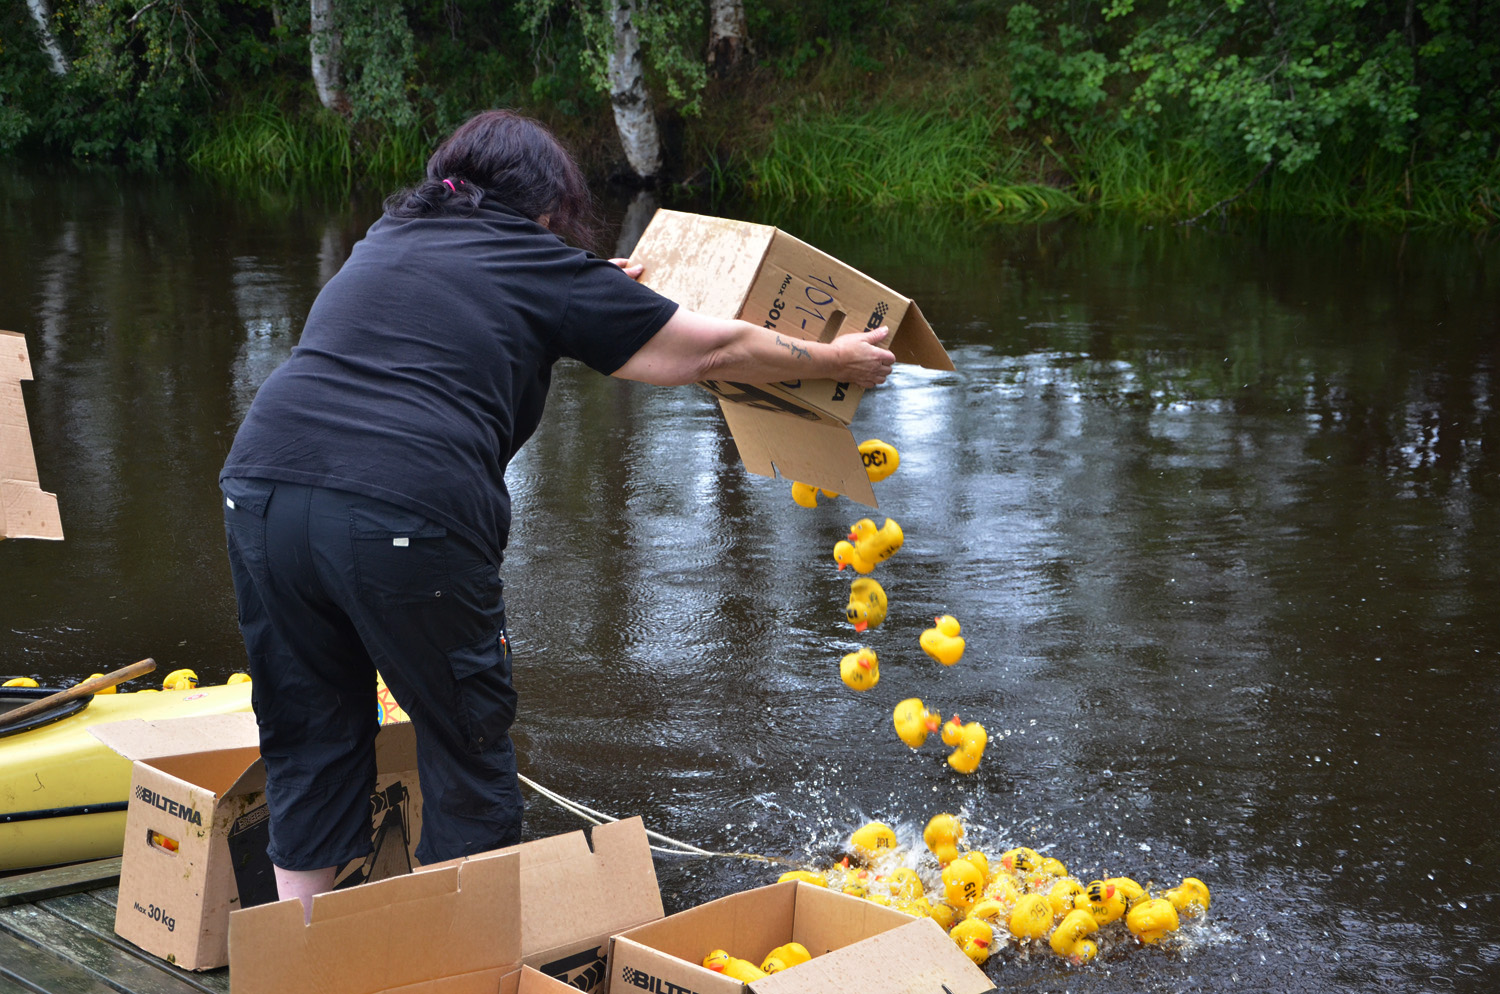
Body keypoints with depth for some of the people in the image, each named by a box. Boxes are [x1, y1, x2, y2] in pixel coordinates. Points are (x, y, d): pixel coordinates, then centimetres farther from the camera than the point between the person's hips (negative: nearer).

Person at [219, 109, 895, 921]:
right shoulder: (543, 270, 8)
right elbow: (713, 350, 14)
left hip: (263, 489, 6)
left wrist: (600, 292, 56)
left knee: (311, 745, 18)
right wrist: (834, 360, 29)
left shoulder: (385, 241, 24)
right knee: (467, 737, 13)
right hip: (405, 516, -6)